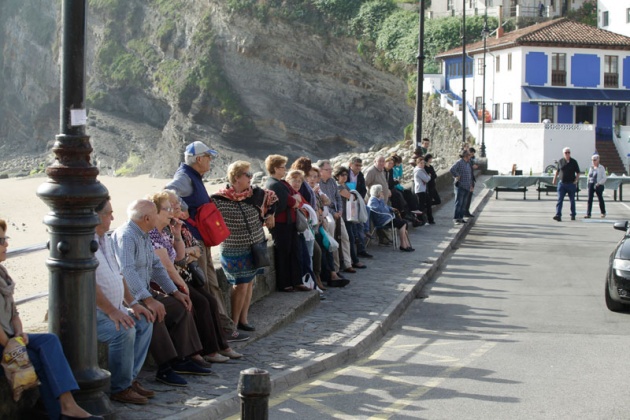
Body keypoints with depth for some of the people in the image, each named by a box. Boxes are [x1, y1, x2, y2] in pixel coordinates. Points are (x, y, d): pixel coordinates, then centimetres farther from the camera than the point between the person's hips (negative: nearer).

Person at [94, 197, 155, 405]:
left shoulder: (105, 239, 14)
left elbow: (117, 274, 21)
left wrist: (132, 303, 11)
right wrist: (112, 312, -26)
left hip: (114, 308, 10)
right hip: (91, 313, -10)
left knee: (144, 322, 2)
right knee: (125, 331, -28)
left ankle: (130, 378, 6)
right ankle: (120, 389, -14)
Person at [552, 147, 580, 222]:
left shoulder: (574, 162, -1)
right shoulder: (560, 161, 4)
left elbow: (578, 173, 3)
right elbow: (557, 171, 18)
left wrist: (576, 181, -9)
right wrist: (555, 179, 11)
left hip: (571, 184, -1)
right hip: (562, 183, 1)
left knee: (572, 200, 10)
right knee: (559, 200, -10)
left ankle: (573, 215, 24)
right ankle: (558, 215, -17)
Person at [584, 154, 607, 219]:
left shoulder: (601, 168, -5)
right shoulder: (591, 168, 10)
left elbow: (604, 178, -7)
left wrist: (599, 183, -18)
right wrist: (588, 183, 7)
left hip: (598, 185, -4)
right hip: (591, 184, 4)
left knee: (600, 199, 9)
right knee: (589, 199, -6)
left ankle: (603, 213, 29)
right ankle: (588, 214, -10)